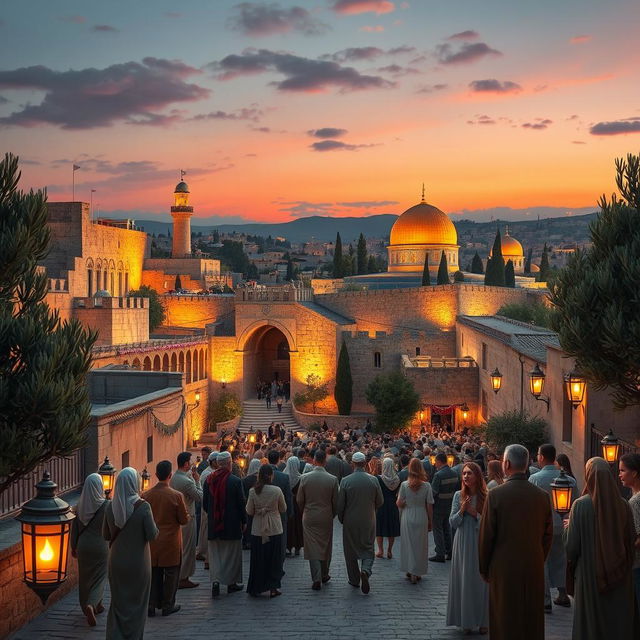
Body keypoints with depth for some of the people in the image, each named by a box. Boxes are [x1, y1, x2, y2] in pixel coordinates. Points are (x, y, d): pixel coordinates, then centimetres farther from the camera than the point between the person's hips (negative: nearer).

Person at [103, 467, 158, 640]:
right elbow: (152, 535, -16)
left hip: (116, 562, 3)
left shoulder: (110, 506, -5)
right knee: (136, 603, 13)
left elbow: (106, 535, 4)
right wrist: (152, 525, 3)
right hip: (138, 562, -3)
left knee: (118, 602, 16)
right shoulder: (143, 507, -17)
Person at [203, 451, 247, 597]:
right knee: (232, 552, 11)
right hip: (232, 524, -3)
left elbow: (205, 502, 4)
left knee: (215, 553, 12)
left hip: (214, 524, 3)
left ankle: (215, 580, -4)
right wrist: (244, 521, 3)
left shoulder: (209, 479, -3)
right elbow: (241, 503, -10)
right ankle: (231, 582, 19)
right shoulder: (235, 481, -15)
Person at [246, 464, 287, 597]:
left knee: (258, 558, 12)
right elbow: (283, 509, 0)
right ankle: (273, 587, 10)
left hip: (258, 530, 1)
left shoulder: (253, 491, -9)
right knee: (274, 558, 10)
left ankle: (256, 588, 18)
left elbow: (249, 511, -3)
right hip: (274, 529, -1)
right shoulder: (277, 490, -12)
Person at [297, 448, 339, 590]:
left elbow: (299, 500, -2)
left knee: (312, 548, 3)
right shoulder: (332, 479, -9)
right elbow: (335, 502, -3)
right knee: (326, 547, 16)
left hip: (309, 518, -1)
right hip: (326, 518, 1)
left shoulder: (305, 478, -9)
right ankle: (324, 575, 30)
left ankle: (317, 579, -4)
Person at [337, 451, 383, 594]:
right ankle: (366, 571, -16)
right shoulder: (373, 480, -7)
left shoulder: (345, 481, -12)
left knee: (350, 551, 12)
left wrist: (341, 518, 10)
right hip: (368, 522, 1)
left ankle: (354, 580, 19)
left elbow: (340, 504, -7)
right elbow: (380, 502, 1)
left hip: (350, 522, -1)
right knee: (368, 549, 11)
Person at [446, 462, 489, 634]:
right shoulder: (459, 496, 1)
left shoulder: (486, 497, -4)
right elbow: (453, 523, 1)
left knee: (481, 581, 3)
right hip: (463, 544, 2)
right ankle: (466, 621, 16)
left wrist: (475, 514, -16)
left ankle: (482, 621, 14)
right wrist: (462, 510, -14)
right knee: (464, 581, 6)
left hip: (481, 543, -2)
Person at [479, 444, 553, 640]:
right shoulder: (542, 495, -1)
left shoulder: (495, 495, -13)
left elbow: (486, 536, -10)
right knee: (532, 622, 15)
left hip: (504, 569, -3)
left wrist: (484, 569, 2)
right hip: (535, 570, 4)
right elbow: (548, 535, 5)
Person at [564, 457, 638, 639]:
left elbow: (571, 546, -12)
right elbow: (632, 540, 1)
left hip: (590, 575, -2)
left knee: (591, 625, 9)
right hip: (619, 579, 2)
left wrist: (568, 527, 8)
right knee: (619, 622, 12)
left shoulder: (580, 505, -13)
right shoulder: (623, 505, -6)